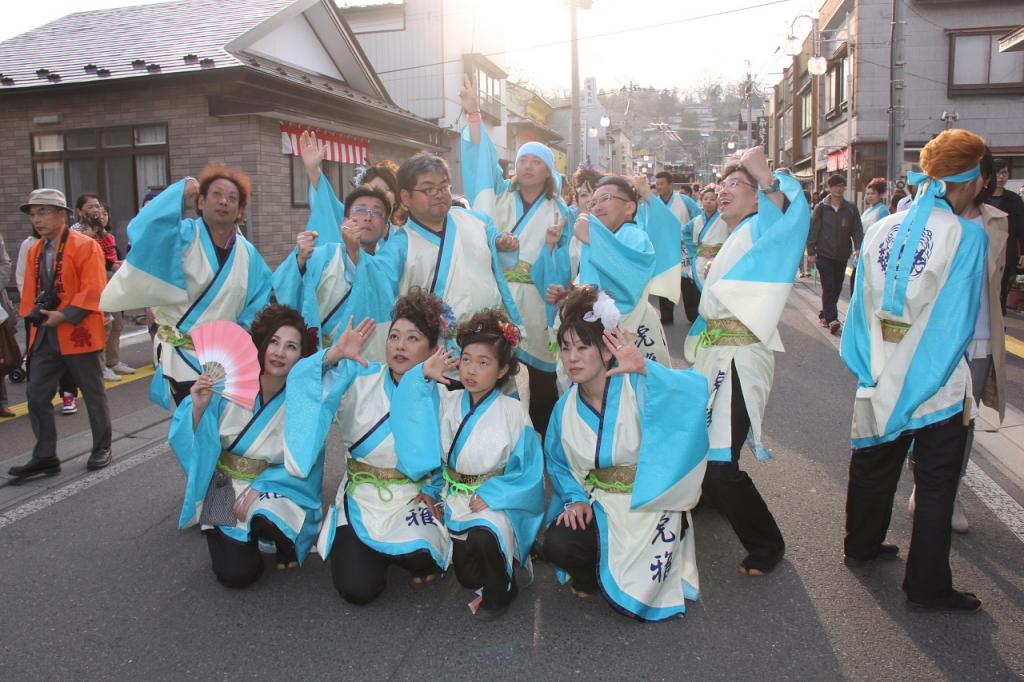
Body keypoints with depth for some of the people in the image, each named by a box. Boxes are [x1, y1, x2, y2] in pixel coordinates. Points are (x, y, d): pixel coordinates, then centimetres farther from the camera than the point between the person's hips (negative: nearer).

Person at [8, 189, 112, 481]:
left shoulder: (85, 246, -9)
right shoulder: (34, 251, 13)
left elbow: (93, 290, -16)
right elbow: (31, 291, 16)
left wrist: (64, 316, -20)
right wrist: (34, 315, -1)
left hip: (78, 333, -6)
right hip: (45, 334, 7)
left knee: (93, 394, 6)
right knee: (36, 395, 5)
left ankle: (102, 449, 21)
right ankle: (45, 457, 14)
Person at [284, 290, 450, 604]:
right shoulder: (360, 379, -3)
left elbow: (424, 463, -10)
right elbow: (303, 380, -18)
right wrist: (334, 354, -33)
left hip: (413, 500, -1)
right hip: (361, 500, 1)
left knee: (420, 558, -29)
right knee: (357, 589, -13)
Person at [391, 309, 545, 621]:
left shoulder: (513, 412, -15)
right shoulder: (447, 403, -3)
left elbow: (528, 471, -12)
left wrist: (489, 497, -19)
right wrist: (423, 375, -19)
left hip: (497, 500, -5)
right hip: (457, 501, 5)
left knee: (482, 536, -36)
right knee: (468, 578, 8)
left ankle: (500, 592, -5)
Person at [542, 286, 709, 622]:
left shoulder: (638, 388, -18)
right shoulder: (566, 407, -2)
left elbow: (697, 390, -36)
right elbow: (558, 463, 12)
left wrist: (646, 369, -51)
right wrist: (575, 499, -6)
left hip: (649, 504, -3)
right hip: (599, 505, 4)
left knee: (631, 596, -13)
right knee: (556, 545, -24)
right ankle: (593, 575, 11)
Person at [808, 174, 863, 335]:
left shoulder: (851, 209, 5)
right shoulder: (821, 208, -1)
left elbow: (857, 230, 2)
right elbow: (813, 230, -1)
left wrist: (858, 247, -15)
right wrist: (811, 251, -7)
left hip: (842, 255, 4)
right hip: (824, 254, -4)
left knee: (837, 287, 10)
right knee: (828, 287, -10)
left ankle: (824, 314, 26)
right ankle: (832, 320, -13)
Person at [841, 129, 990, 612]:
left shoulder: (881, 230, 0)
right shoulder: (968, 236, -14)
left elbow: (862, 304, 4)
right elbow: (961, 320, -11)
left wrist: (868, 368, 12)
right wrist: (960, 383, 1)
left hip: (881, 378, 5)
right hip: (938, 384, -5)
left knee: (874, 465, 20)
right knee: (936, 484, 7)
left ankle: (862, 545, 37)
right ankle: (927, 585, 16)